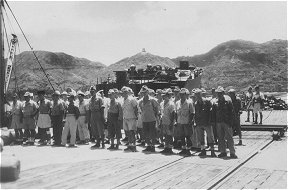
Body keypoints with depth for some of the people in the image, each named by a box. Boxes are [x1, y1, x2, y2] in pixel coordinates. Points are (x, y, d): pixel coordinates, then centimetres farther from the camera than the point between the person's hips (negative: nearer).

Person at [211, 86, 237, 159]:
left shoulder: (228, 101, -4)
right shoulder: (215, 102, 7)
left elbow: (231, 112, -4)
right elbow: (213, 113, 11)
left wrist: (231, 121, -9)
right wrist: (214, 121, 6)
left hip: (227, 122, -4)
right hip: (218, 122, 4)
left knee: (229, 137, -4)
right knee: (220, 138, 8)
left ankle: (232, 153, 0)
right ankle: (223, 152, 18)